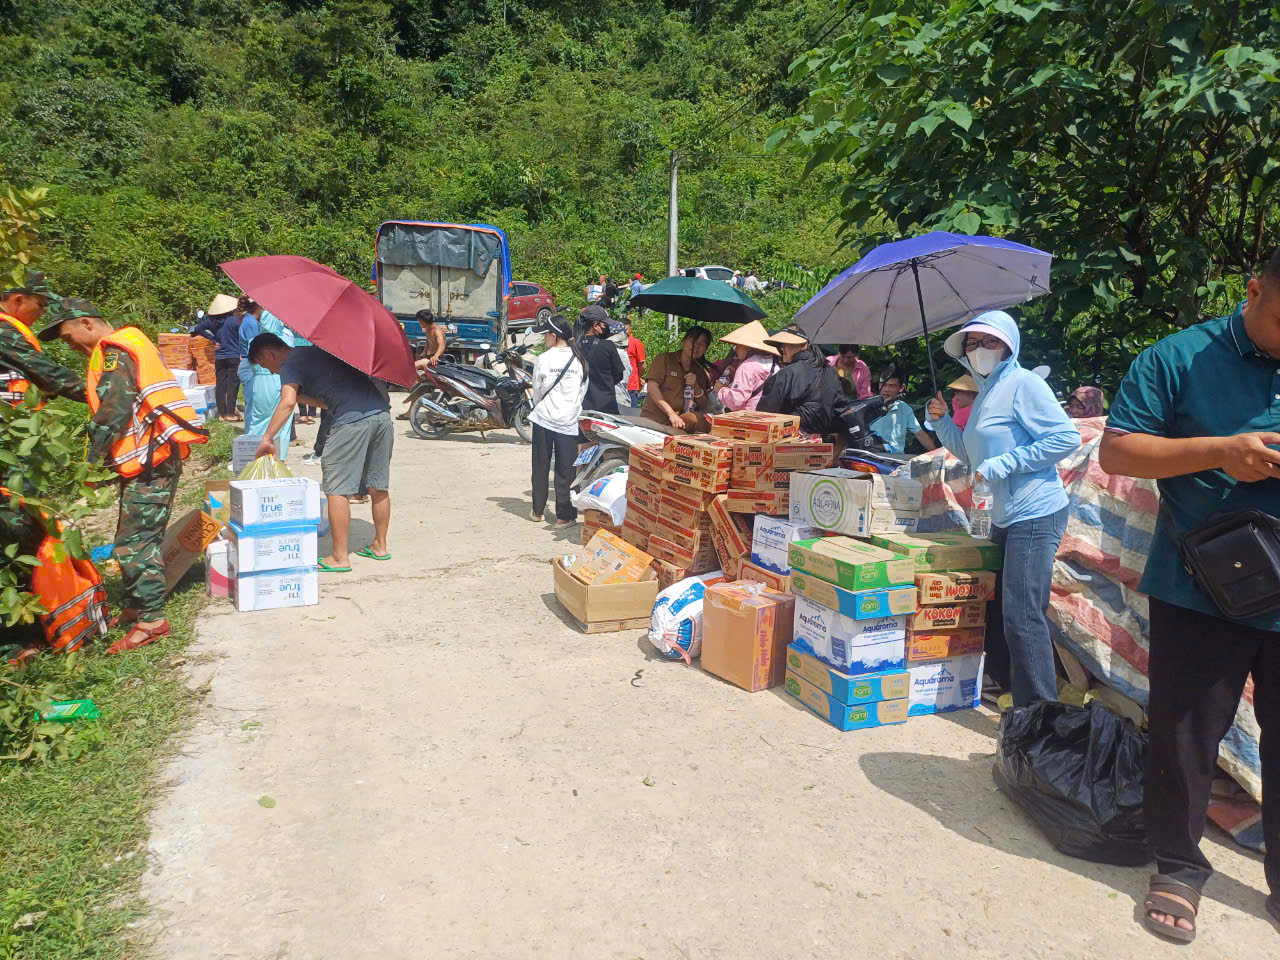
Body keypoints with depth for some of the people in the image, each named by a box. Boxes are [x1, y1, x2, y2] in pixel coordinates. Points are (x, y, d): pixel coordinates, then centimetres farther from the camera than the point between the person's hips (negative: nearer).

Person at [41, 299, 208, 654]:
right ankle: (134, 607, 27)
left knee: (134, 541, -8)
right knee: (136, 537, 17)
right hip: (152, 456, 10)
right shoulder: (130, 344, 21)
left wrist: (93, 457, -17)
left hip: (150, 460, -10)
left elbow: (115, 409, -21)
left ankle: (151, 620, -4)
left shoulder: (113, 352, -11)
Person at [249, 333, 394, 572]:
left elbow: (288, 402, -14)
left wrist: (267, 439, -9)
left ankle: (340, 557, 2)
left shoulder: (290, 364, 4)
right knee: (378, 486, 16)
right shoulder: (317, 352, 30)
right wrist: (304, 397, 24)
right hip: (382, 412, 9)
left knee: (337, 488, 0)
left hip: (352, 420, -9)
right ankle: (380, 546, 28)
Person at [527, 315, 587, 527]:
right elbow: (582, 392, 4)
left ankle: (537, 511, 22)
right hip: (569, 422, 0)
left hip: (543, 420, 0)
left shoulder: (543, 360, -7)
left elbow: (537, 391, 4)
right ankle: (563, 515, 8)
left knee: (540, 467, 13)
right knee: (565, 470, 5)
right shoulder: (579, 360, -3)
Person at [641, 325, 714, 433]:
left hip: (681, 421, 4)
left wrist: (695, 386, -7)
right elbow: (652, 387, -9)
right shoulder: (664, 359, 4)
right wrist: (671, 414, -18)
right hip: (653, 419, -4)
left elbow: (703, 406, 13)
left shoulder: (702, 373, 16)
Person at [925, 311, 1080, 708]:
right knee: (993, 606, 19)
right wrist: (942, 422, 11)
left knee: (1022, 616, -11)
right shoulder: (986, 392, 18)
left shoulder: (1022, 383, -10)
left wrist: (1005, 463, -20)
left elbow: (1067, 437, -18)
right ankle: (1005, 681, 38)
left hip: (1035, 513, -10)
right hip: (1005, 515, 10)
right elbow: (973, 455, 26)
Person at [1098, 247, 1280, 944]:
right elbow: (1115, 451, -8)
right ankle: (1178, 866, 29)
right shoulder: (1182, 359, -5)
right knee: (1183, 736, 9)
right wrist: (1222, 450, -19)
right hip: (1199, 592, -3)